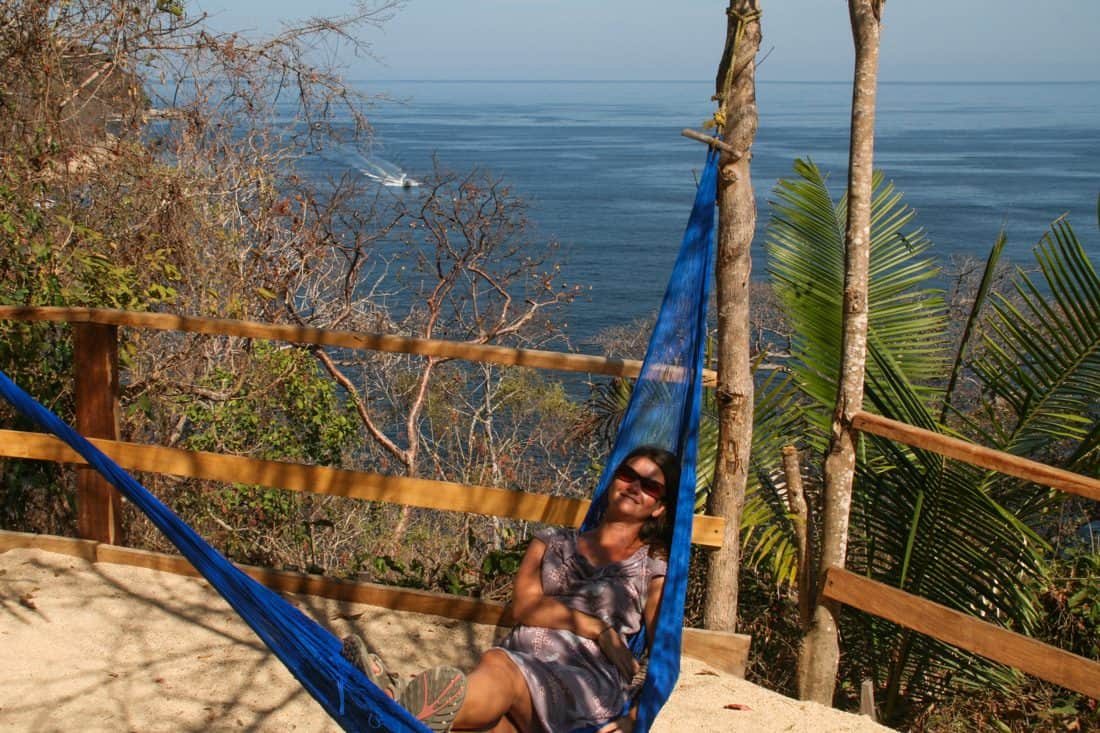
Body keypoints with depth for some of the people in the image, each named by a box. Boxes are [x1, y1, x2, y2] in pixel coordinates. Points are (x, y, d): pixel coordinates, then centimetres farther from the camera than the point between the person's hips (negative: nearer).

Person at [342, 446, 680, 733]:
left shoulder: (654, 568, 17)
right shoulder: (554, 542, 26)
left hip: (586, 679, -4)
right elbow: (523, 606, 8)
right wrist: (598, 629, -3)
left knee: (498, 667, -38)